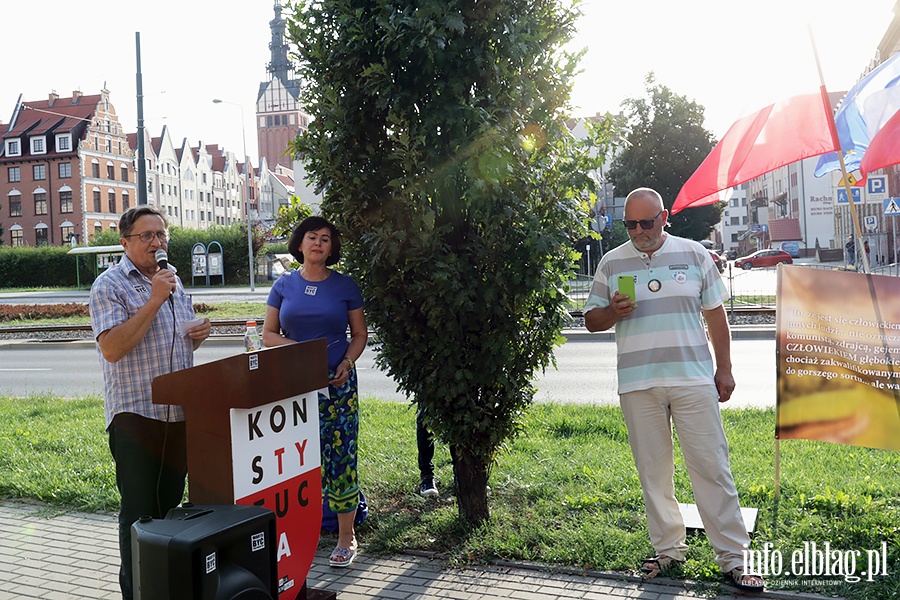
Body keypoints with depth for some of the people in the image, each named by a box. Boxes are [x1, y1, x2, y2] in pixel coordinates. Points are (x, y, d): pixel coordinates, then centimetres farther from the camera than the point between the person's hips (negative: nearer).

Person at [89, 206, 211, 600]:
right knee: (138, 510, 3)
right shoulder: (110, 285, -8)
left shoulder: (172, 280, 14)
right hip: (135, 415, -7)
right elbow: (111, 349, -21)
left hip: (178, 413, 7)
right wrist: (154, 300, -22)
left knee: (171, 504, 16)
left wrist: (198, 334, 1)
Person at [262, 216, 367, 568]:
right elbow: (268, 334, 8)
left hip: (337, 383, -1)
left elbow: (360, 335, 8)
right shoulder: (284, 286, 7)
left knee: (339, 457, -1)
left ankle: (346, 537, 12)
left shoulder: (345, 286, 4)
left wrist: (347, 363, -10)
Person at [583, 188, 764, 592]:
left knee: (712, 468, 0)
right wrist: (613, 312, -13)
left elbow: (716, 314, 9)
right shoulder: (611, 263, 7)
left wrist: (724, 370, 7)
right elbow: (591, 320, 9)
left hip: (693, 379, -1)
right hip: (637, 384, 1)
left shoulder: (694, 255, 5)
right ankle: (668, 550, 23)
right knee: (653, 472, 9)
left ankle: (732, 556, 10)